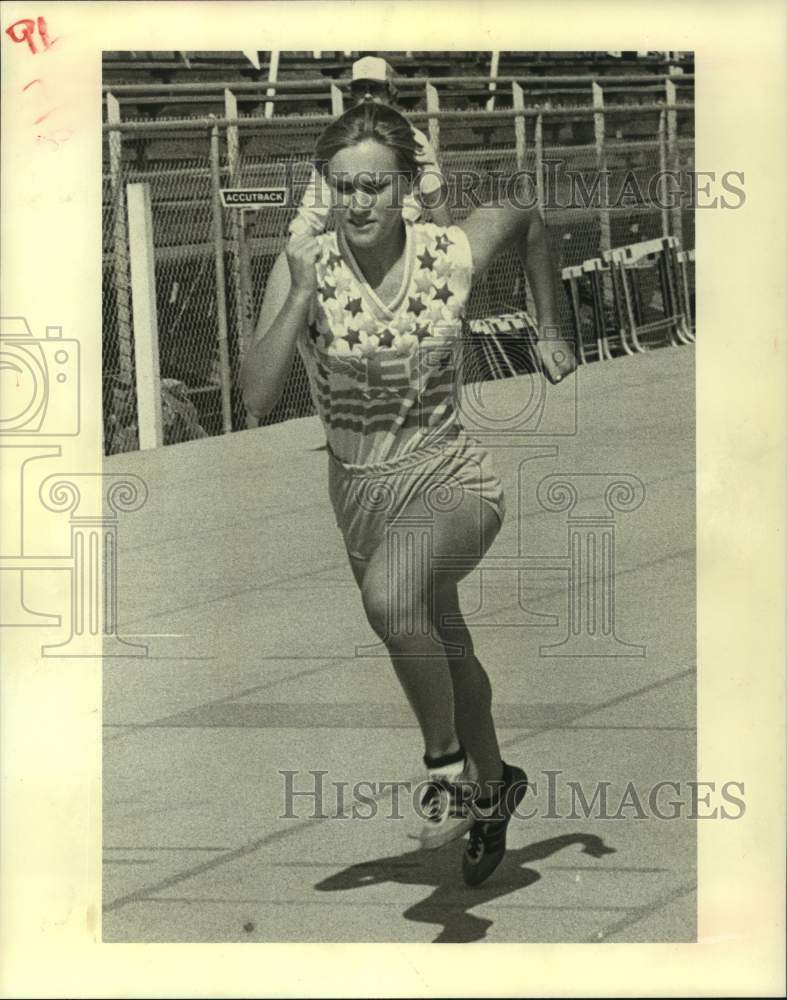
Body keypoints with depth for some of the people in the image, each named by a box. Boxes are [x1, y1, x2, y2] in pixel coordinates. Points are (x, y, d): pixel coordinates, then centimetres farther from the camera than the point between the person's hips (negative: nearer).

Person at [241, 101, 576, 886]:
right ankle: (492, 789, 52)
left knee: (390, 595, -35)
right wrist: (302, 297, -30)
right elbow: (255, 399, -22)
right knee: (442, 645, 24)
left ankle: (448, 763, -11)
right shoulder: (302, 268, -13)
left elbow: (528, 220, 11)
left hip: (452, 477, -3)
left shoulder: (454, 254, -13)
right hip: (361, 490, 3)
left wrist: (549, 333, 15)